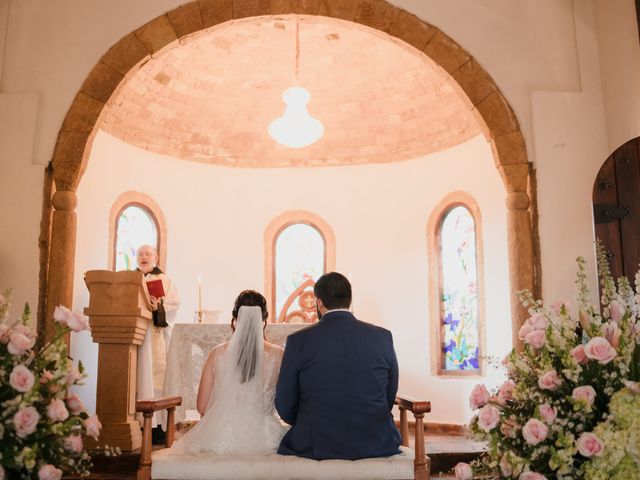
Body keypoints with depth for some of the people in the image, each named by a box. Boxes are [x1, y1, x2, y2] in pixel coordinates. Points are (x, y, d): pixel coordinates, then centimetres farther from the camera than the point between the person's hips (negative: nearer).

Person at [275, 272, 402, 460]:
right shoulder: (382, 337, -4)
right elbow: (390, 397, 5)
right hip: (375, 445, 2)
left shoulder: (298, 341, -8)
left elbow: (285, 408, -2)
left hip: (316, 446, -1)